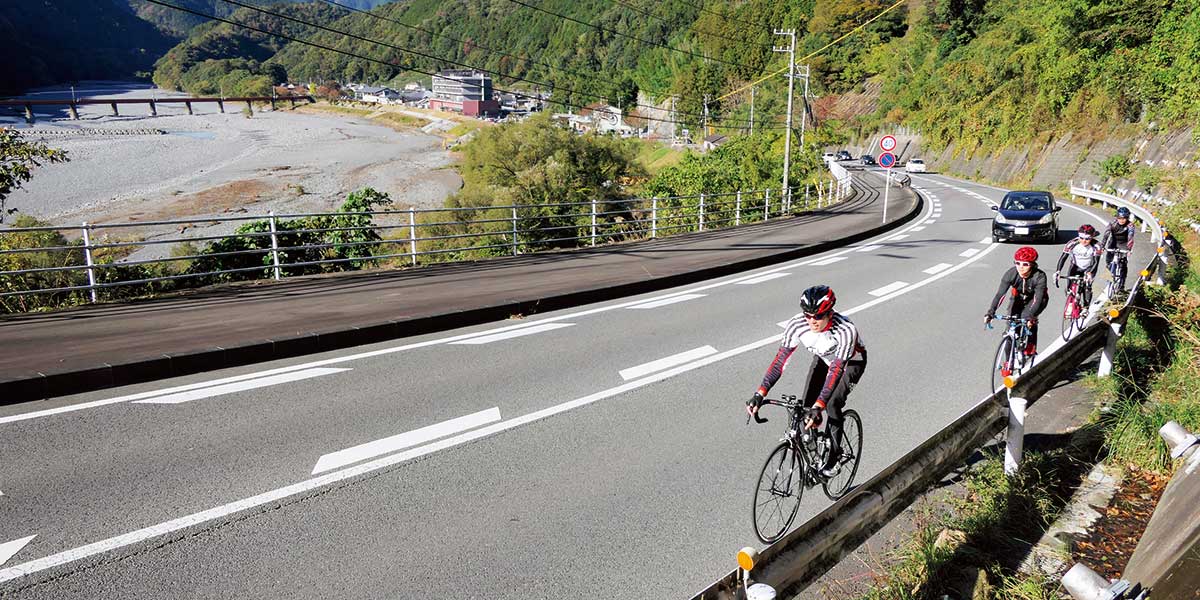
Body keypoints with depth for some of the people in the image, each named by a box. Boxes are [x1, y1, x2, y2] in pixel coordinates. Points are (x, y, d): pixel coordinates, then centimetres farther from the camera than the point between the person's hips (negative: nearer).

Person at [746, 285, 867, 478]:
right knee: (808, 406, -10)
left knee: (832, 404, -23)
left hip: (852, 360, -4)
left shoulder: (845, 330, -42)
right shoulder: (797, 325, -31)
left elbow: (835, 371, -46)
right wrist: (760, 393, -39)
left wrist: (819, 406, -55)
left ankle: (834, 457, -3)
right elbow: (780, 359, -31)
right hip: (823, 358, 4)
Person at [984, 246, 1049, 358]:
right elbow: (1000, 294, -33)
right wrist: (990, 312, -46)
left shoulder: (1039, 276, -33)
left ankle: (1031, 348, -9)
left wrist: (1030, 316, -56)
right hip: (1018, 299, 2)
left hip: (1036, 299, -2)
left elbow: (1038, 298, -41)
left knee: (1027, 317, -32)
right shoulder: (1010, 274, -27)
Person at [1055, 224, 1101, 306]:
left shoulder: (1096, 246, -25)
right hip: (1075, 267, 1)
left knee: (1087, 286, -21)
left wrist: (1090, 273, -47)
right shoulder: (1072, 244, -25)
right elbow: (1063, 257, -26)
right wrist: (1057, 271, -40)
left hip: (1089, 269, -1)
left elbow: (1096, 262, -28)